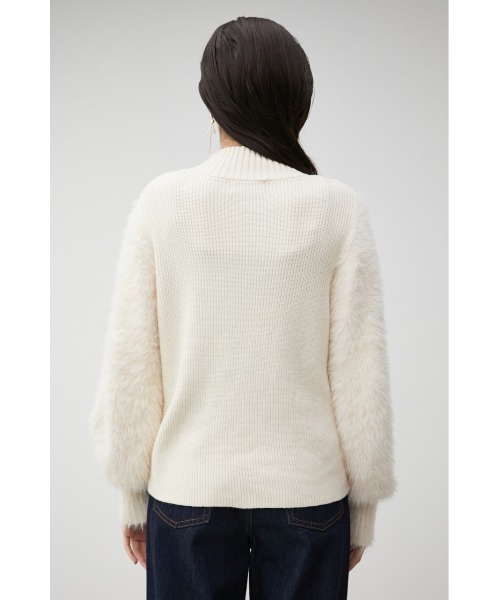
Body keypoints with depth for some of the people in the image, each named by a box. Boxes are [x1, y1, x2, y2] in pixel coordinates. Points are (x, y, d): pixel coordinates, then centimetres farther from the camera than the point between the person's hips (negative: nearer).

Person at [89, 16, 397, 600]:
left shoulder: (163, 201, -8)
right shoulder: (337, 208, -9)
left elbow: (129, 363, -5)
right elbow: (360, 373, -7)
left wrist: (132, 493, 8)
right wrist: (363, 507, 6)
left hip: (189, 491, 1)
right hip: (306, 491, 0)